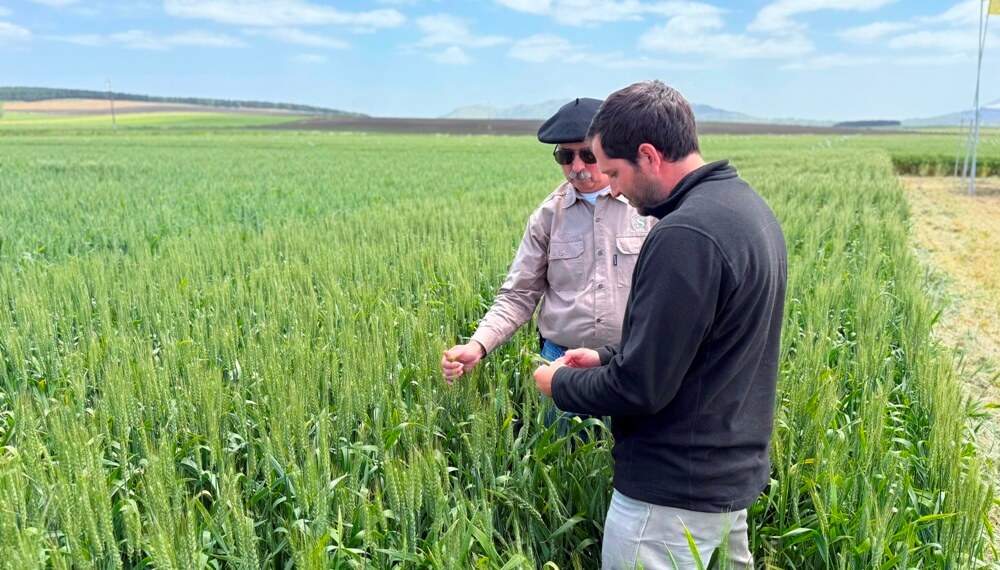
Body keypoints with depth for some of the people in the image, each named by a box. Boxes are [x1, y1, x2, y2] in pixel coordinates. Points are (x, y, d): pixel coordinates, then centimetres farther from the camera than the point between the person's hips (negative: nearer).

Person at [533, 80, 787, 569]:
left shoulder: (685, 234, -26)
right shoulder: (747, 205, 5)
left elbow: (640, 388, -23)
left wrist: (560, 383, -6)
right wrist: (608, 358, 10)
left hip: (673, 491, -9)